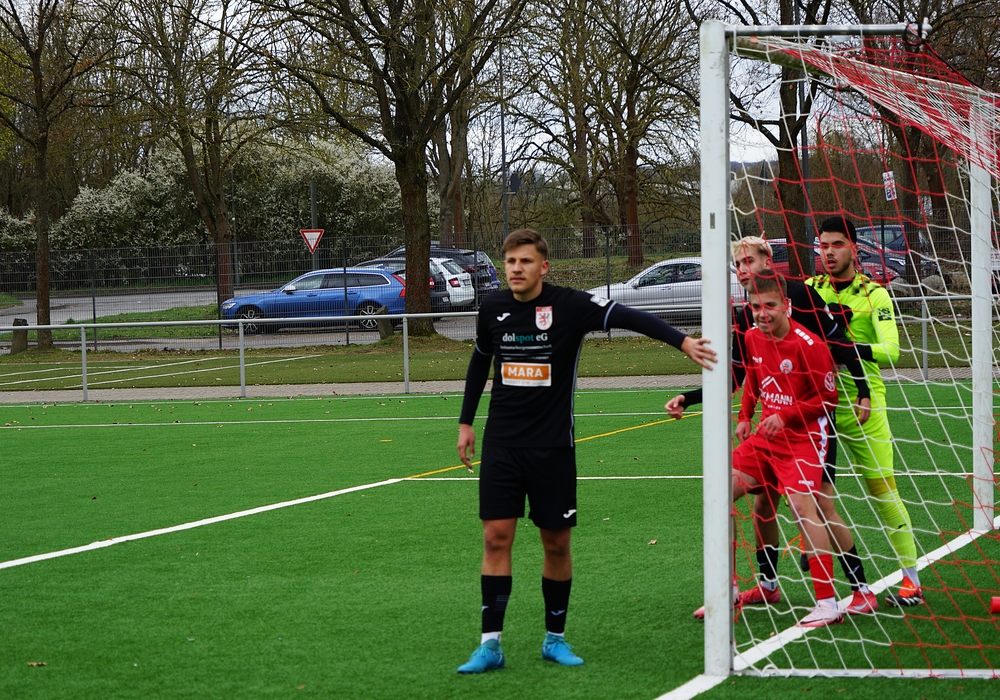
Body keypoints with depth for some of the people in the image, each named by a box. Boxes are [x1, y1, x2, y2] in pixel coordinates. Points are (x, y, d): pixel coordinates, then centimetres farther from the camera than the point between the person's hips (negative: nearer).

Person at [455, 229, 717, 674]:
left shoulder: (569, 306, -10)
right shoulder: (493, 308, 2)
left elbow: (628, 317, -21)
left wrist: (682, 340, -35)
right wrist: (466, 422, 21)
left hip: (552, 445, -2)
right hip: (502, 441, 2)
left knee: (557, 543, 4)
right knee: (496, 537, -5)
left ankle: (555, 637, 20)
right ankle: (490, 644, -3)